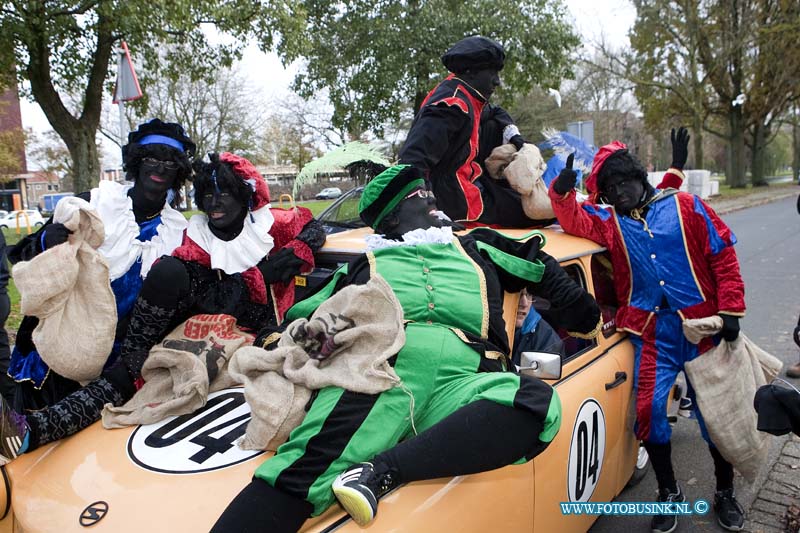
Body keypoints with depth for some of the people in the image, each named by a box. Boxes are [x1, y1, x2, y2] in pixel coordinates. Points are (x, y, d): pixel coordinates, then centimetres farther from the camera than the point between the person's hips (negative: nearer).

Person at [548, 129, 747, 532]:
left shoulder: (686, 207, 2)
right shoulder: (608, 221, 8)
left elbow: (723, 256, 1)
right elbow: (573, 220, -6)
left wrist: (730, 310, -4)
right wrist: (562, 192, -26)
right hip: (651, 334, 1)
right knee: (648, 409, -5)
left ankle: (725, 493, 31)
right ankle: (669, 493, 20)